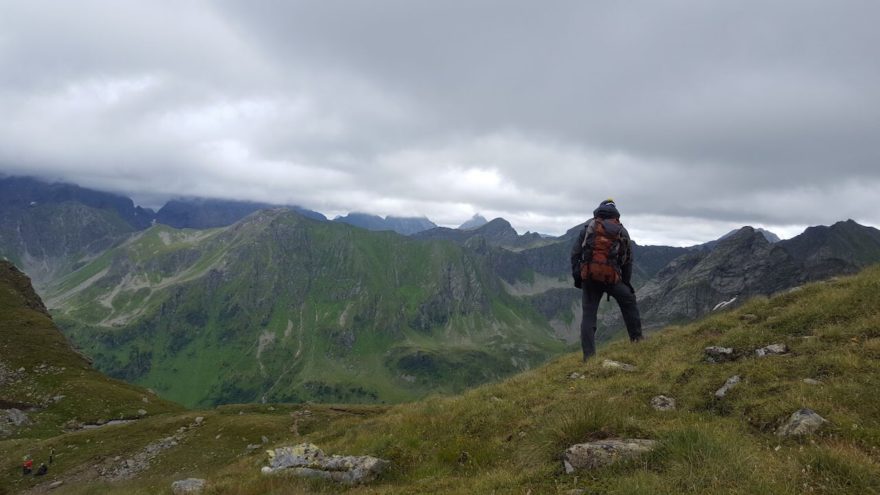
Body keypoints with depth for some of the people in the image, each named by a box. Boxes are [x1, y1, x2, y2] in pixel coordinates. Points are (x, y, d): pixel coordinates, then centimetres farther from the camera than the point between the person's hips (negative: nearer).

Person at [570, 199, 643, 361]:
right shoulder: (622, 232, 13)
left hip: (589, 277, 0)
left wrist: (576, 276, 9)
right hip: (612, 278, 0)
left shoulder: (588, 228, 10)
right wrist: (626, 283, 22)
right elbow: (628, 261, 14)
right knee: (629, 301, 24)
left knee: (588, 316, 6)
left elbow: (575, 253, 3)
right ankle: (637, 339, 25)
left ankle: (588, 356, 3)